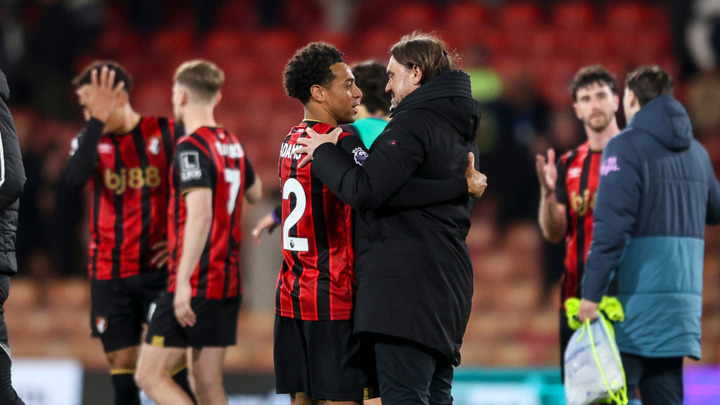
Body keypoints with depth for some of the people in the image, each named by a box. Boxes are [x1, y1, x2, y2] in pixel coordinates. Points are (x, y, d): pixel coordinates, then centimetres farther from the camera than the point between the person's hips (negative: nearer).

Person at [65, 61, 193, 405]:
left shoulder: (167, 133, -2)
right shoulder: (88, 141, 3)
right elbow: (76, 177, -19)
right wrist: (98, 120, -22)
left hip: (158, 270, -3)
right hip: (109, 273, 3)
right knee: (121, 369, 4)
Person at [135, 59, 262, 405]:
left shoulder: (191, 147, -14)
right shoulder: (232, 144, 12)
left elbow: (200, 216, -25)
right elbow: (255, 193, 31)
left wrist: (183, 281, -29)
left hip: (197, 282, -8)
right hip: (228, 280, 8)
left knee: (151, 376, -5)